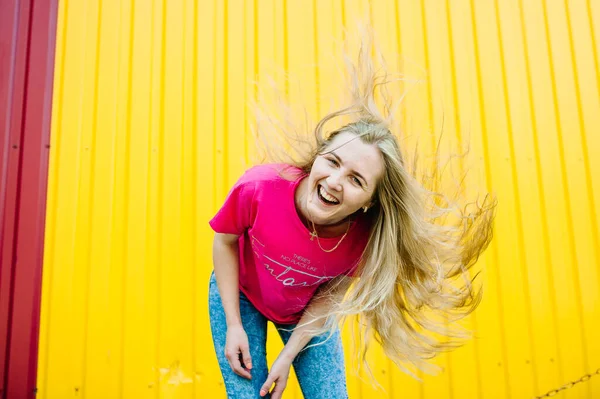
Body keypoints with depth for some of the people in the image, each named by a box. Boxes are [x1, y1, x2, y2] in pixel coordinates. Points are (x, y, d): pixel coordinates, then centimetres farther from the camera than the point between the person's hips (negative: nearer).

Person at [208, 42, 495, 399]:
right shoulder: (260, 187, -36)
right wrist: (234, 326, -14)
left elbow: (329, 296, -13)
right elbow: (225, 241, -17)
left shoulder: (364, 240, -30)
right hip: (239, 296, -1)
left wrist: (287, 358, -12)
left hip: (305, 313, 2)